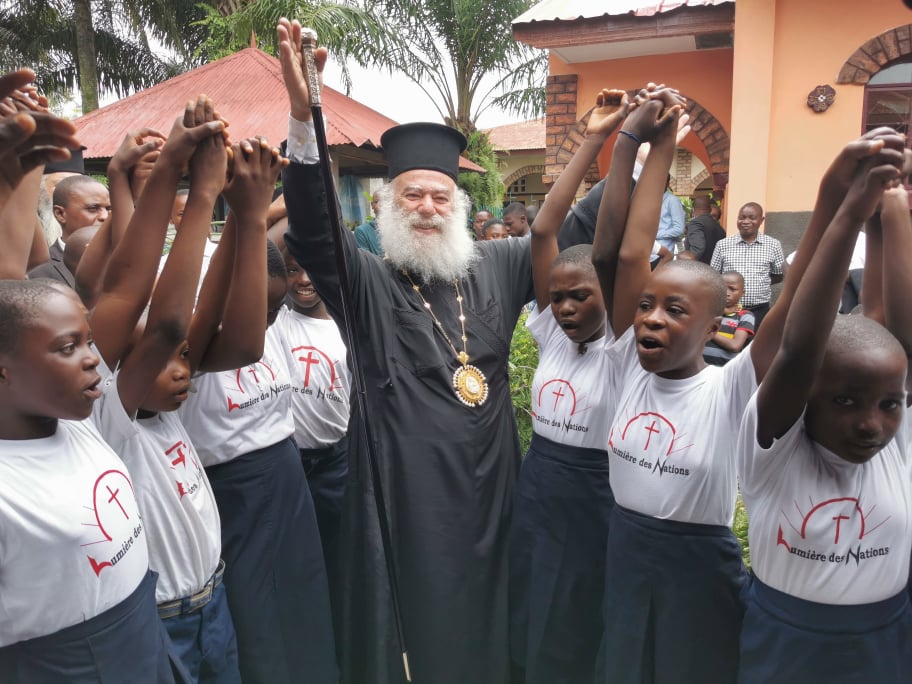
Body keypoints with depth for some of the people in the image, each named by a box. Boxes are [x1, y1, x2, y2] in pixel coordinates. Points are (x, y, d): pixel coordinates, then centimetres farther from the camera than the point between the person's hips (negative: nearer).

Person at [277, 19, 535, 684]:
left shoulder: (494, 269, 4)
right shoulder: (367, 283, -8)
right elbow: (311, 229, -23)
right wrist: (303, 111, -36)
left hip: (490, 494, 4)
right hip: (405, 501, -3)